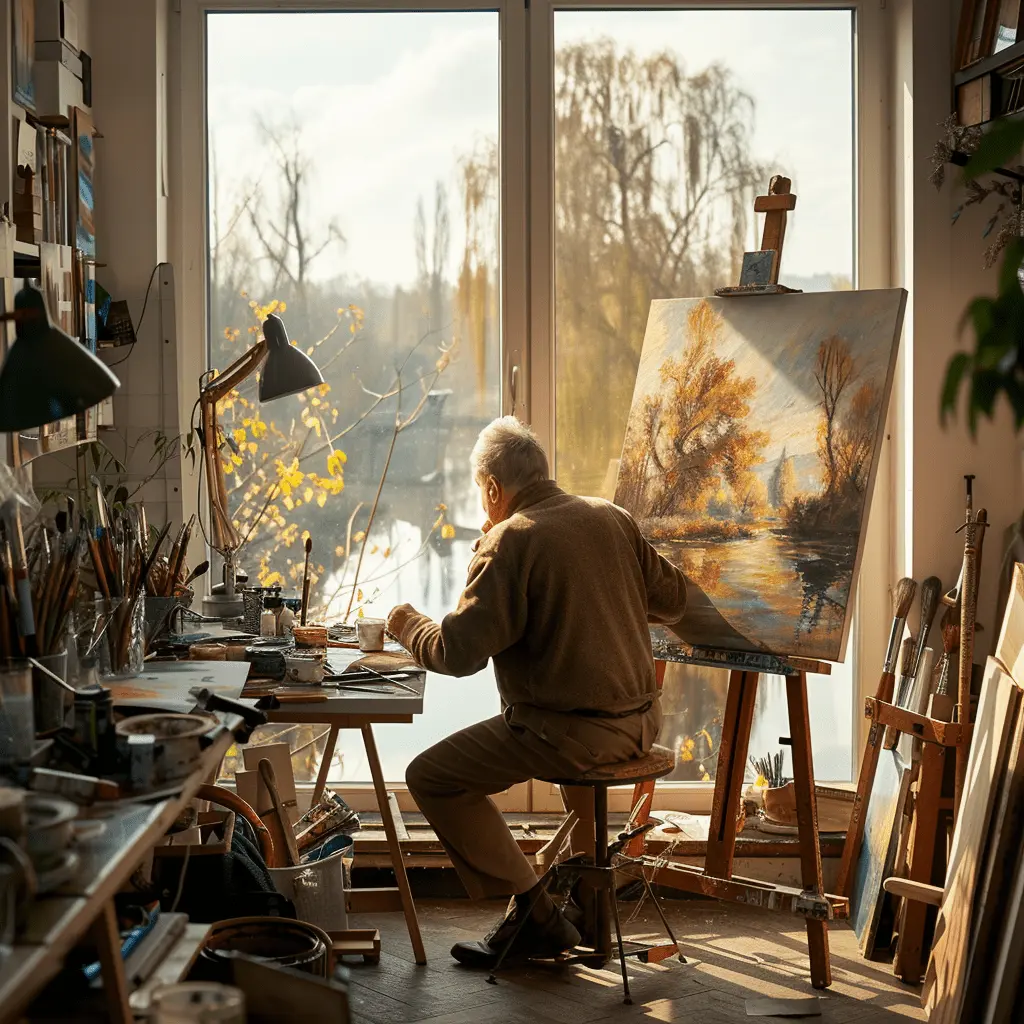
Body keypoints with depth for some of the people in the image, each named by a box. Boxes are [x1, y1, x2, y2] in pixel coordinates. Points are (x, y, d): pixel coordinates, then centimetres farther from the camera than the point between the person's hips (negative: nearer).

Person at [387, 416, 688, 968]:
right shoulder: (612, 518, 6)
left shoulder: (509, 542, -14)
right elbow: (673, 599, 16)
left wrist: (409, 625, 2)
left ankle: (536, 915, 2)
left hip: (568, 732, -8)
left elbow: (459, 652, -18)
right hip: (639, 721, 8)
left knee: (430, 777, 3)